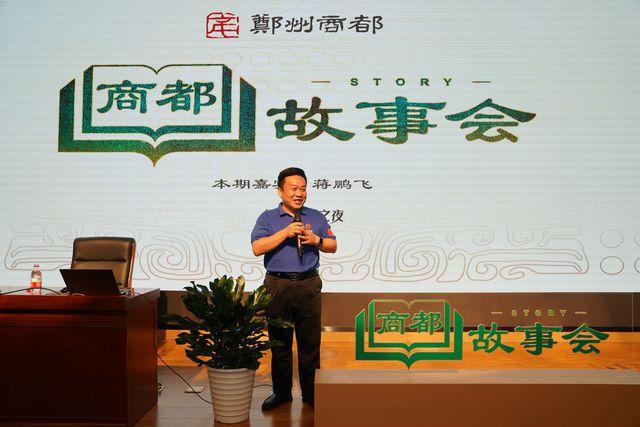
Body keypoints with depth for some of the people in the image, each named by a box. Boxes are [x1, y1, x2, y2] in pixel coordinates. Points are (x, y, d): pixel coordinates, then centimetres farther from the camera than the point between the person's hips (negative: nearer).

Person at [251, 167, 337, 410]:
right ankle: (281, 392, 23)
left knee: (310, 342, 5)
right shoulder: (268, 218, 5)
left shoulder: (316, 217, 12)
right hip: (277, 286, -1)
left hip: (309, 285, 1)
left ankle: (311, 393, 18)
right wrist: (286, 232, -15)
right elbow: (257, 248, -8)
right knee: (279, 342, 8)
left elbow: (333, 246, 13)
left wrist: (316, 240, -8)